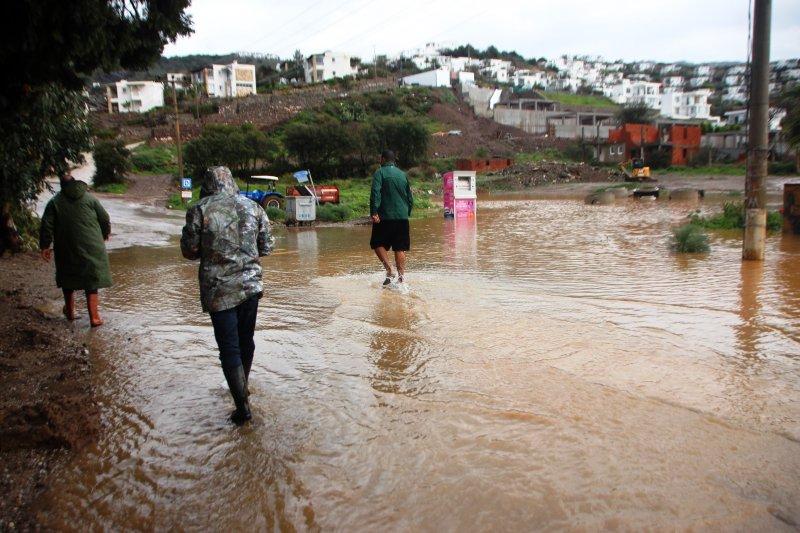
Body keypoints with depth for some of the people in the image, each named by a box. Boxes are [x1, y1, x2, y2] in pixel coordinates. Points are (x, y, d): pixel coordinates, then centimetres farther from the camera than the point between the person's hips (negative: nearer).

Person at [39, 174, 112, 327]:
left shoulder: (54, 202, 2)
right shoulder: (89, 198, 3)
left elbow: (46, 226, -3)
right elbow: (105, 219, 6)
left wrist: (44, 246, 5)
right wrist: (105, 234, 25)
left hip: (67, 250, 1)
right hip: (91, 248, 0)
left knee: (68, 280, 19)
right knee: (92, 282, 3)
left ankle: (70, 312, 30)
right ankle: (94, 317, -2)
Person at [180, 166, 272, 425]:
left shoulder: (200, 210, -8)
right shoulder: (253, 207, 2)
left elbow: (189, 251, -2)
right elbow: (266, 248, 6)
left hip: (219, 289, -4)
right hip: (251, 285, 4)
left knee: (229, 348, 2)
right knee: (246, 340, 20)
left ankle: (243, 406, 2)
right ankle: (242, 387, 40)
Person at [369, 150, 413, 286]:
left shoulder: (379, 173, -1)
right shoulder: (403, 174, 15)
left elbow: (375, 193, -16)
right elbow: (410, 198, 17)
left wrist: (374, 212, -20)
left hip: (385, 217, -4)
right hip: (402, 217, 4)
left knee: (378, 244, 8)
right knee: (400, 248, 7)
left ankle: (389, 271, -8)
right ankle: (401, 276, 2)